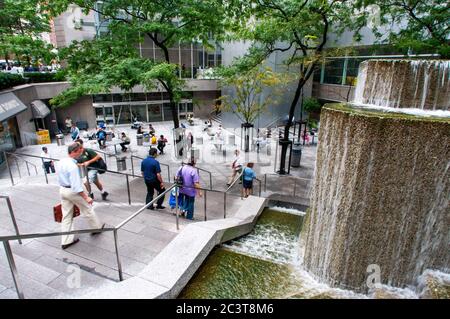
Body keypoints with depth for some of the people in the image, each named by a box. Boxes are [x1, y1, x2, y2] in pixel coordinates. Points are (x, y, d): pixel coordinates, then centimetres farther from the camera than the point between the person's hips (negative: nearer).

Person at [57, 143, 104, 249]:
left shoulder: (61, 162, 2)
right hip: (73, 191, -8)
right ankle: (97, 227, 33)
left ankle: (66, 241, 19)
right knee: (87, 208, 14)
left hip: (62, 190, 8)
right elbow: (76, 185, -27)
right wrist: (86, 197, -25)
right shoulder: (73, 166, -26)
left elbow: (60, 179, 13)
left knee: (66, 216, 12)